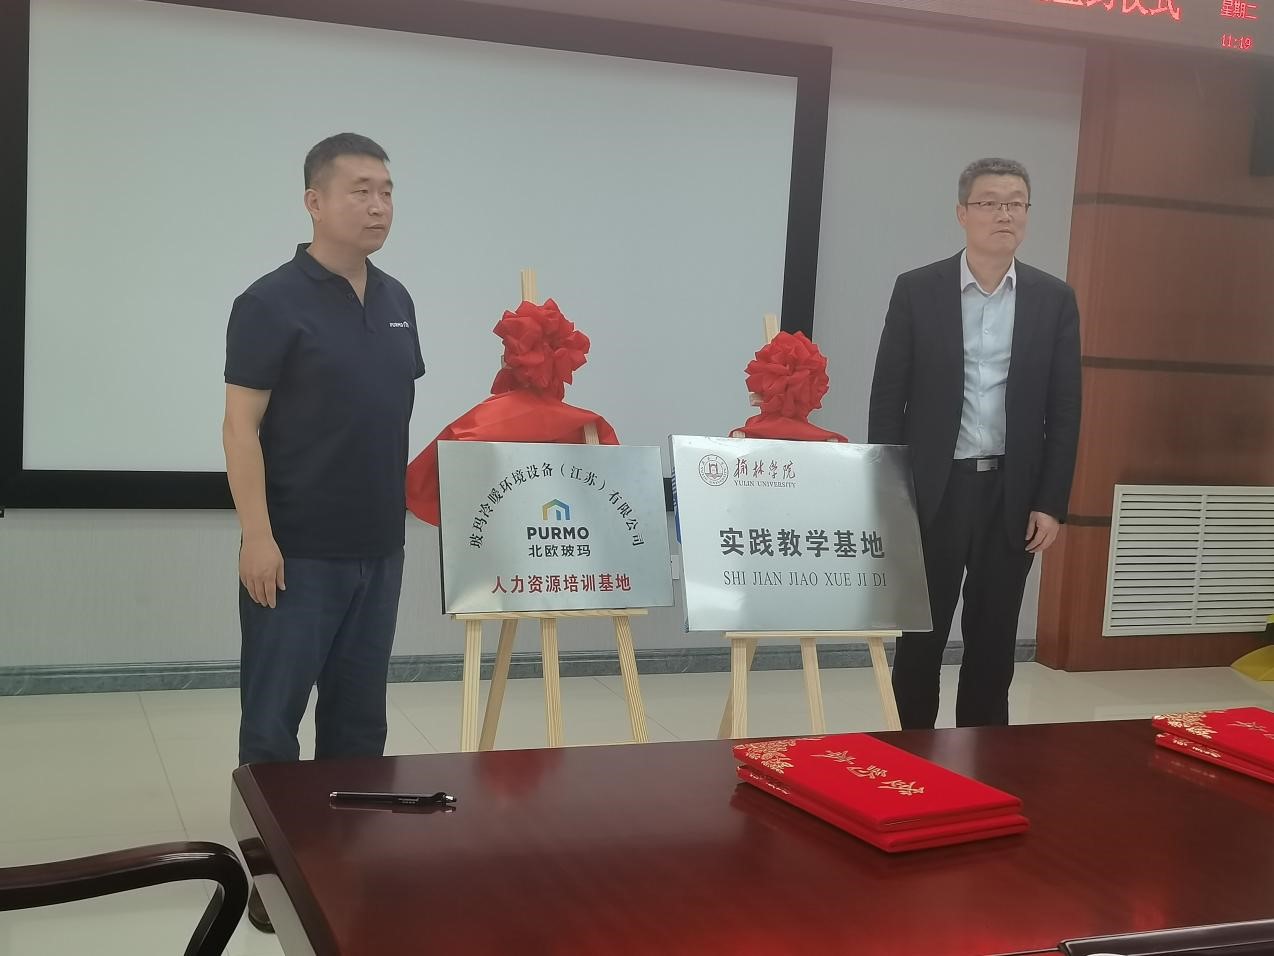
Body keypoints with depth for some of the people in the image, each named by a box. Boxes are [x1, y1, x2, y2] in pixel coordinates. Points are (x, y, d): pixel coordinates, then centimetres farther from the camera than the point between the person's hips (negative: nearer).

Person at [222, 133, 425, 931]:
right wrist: (257, 534, -18)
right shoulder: (273, 303, -10)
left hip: (379, 550, 6)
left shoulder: (397, 302, 10)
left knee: (359, 715, 14)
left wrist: (406, 511, 13)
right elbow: (241, 426, -12)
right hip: (298, 553, -6)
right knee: (274, 716, 3)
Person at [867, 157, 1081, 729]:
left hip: (1014, 492, 2)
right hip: (933, 489, -1)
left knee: (993, 639, 9)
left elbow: (1064, 409, 3)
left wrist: (1052, 503, -2)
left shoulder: (1054, 300, 4)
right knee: (920, 635, 6)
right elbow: (888, 398, -1)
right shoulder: (917, 291, -1)